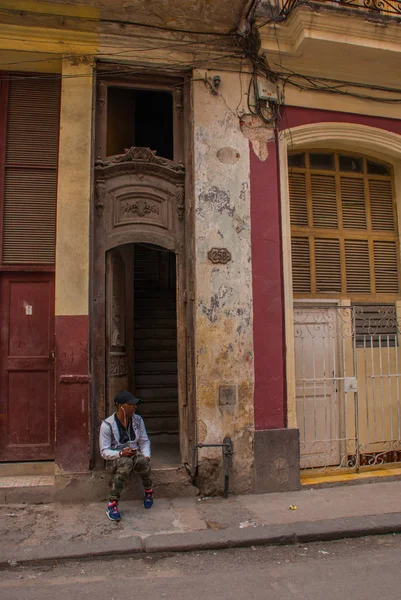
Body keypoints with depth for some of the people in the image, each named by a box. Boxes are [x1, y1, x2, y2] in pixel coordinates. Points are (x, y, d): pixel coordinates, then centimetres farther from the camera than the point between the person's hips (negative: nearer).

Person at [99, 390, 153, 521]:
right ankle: (112, 504, -31)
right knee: (126, 463, -38)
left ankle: (148, 491, -4)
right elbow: (104, 452, -11)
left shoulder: (137, 420, 3)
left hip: (135, 455, 3)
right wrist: (121, 453, -29)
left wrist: (146, 456, -12)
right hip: (115, 460, -3)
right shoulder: (107, 425, -11)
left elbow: (144, 441, 8)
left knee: (142, 461, -33)